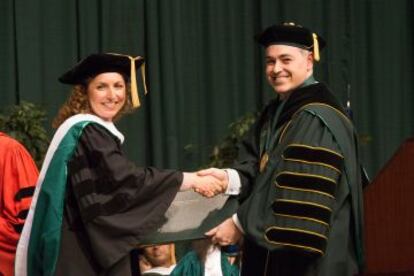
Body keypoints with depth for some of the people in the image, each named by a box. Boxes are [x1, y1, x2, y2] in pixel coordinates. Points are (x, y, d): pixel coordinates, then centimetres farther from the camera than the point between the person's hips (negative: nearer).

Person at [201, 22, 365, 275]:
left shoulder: (316, 119, -15)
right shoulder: (275, 113, 15)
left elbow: (303, 195, -22)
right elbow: (257, 169, 9)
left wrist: (241, 224, -19)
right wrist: (228, 177, -14)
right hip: (274, 250, 9)